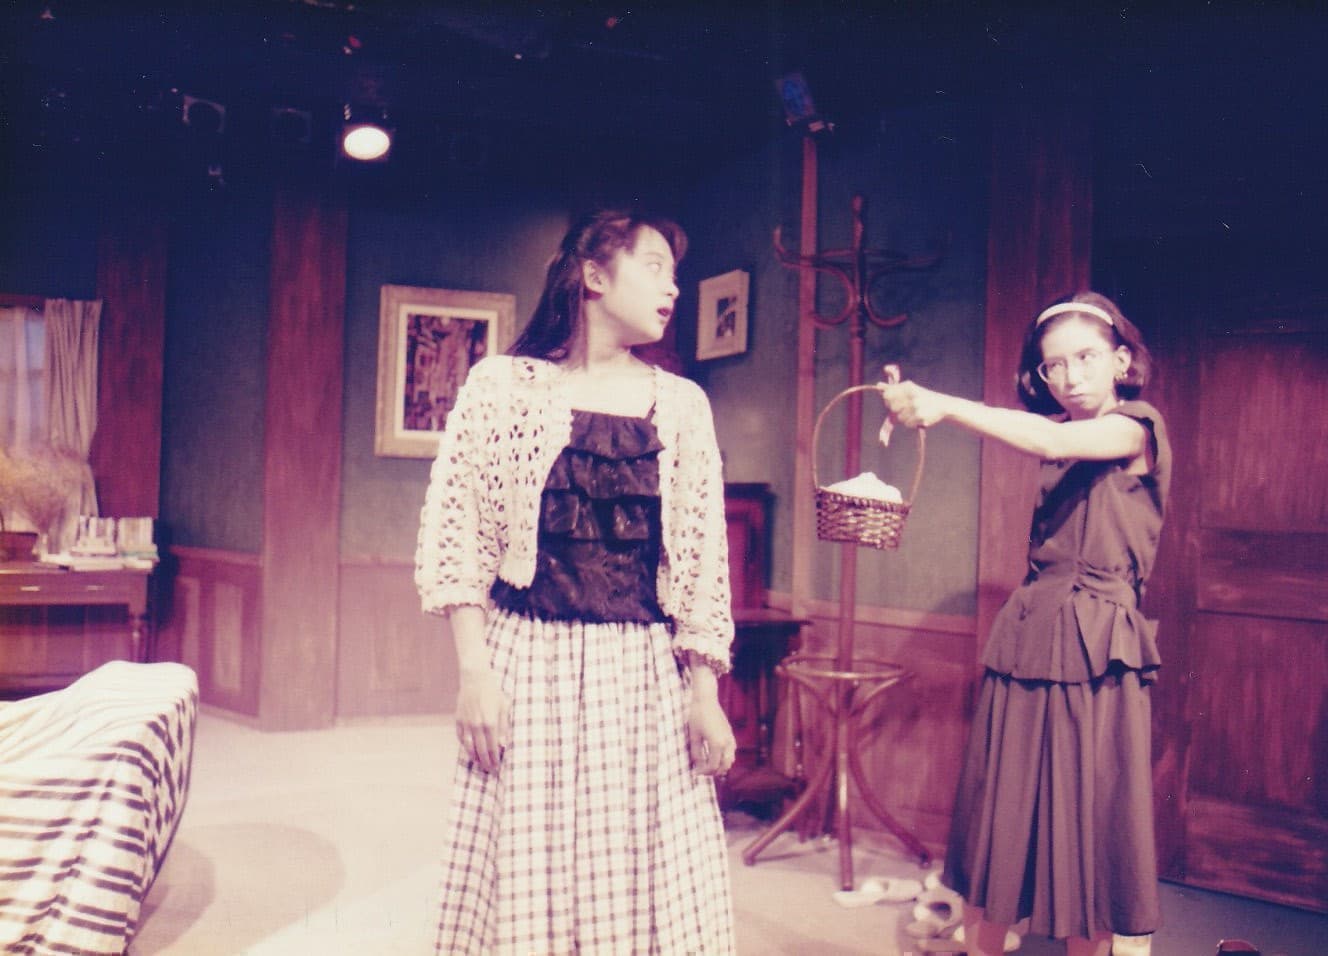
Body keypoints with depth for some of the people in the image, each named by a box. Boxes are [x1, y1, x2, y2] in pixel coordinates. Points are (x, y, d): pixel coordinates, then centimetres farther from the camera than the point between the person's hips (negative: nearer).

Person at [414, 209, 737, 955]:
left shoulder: (683, 403, 9)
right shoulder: (504, 384, 1)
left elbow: (703, 557, 7)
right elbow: (453, 533, -2)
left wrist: (705, 695, 4)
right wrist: (475, 670, -9)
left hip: (644, 677, 3)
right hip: (531, 665, -2)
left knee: (656, 885, 6)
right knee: (525, 884, 5)